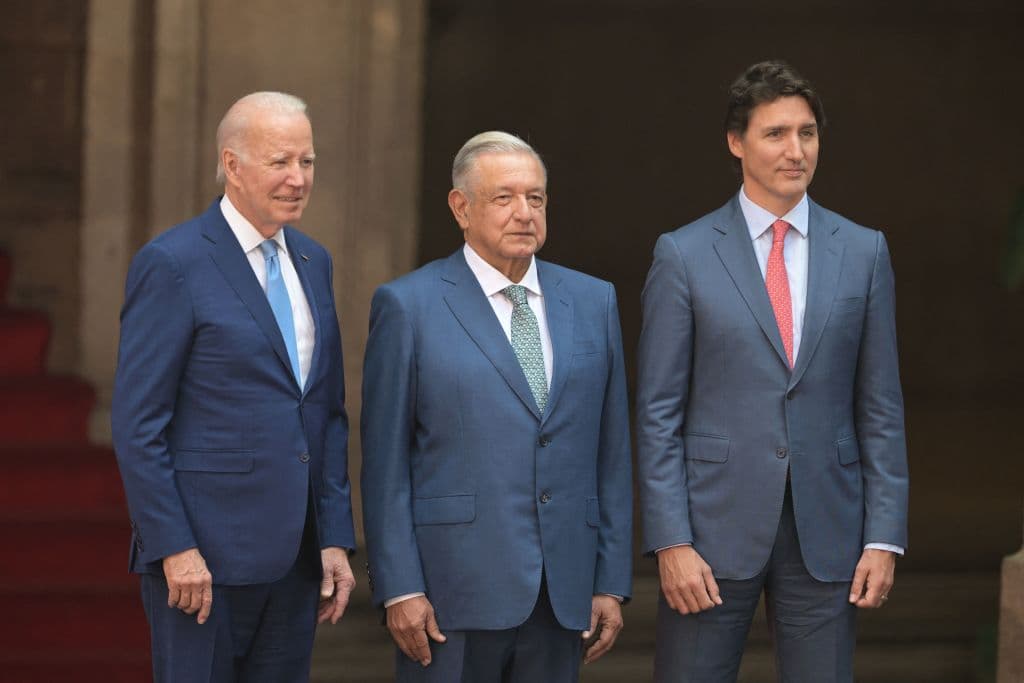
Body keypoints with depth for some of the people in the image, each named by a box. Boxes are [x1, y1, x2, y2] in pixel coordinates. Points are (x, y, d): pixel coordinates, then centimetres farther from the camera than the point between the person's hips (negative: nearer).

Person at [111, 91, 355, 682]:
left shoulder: (312, 262, 13)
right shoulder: (172, 263, -9)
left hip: (295, 553, 6)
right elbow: (137, 423, -11)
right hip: (203, 552, -6)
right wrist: (174, 548, -16)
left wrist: (336, 539, 8)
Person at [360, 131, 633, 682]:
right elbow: (385, 463, -3)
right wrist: (399, 589, -9)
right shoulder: (408, 306, -1)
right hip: (455, 591, -4)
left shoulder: (592, 302, 11)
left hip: (561, 595, 4)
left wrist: (611, 583, 6)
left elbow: (611, 451, 11)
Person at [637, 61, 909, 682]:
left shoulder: (863, 252, 7)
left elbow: (881, 408, 7)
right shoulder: (684, 255, 0)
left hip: (826, 533, 2)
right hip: (715, 530, -2)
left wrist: (885, 537, 0)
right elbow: (658, 413, -1)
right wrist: (671, 542, -9)